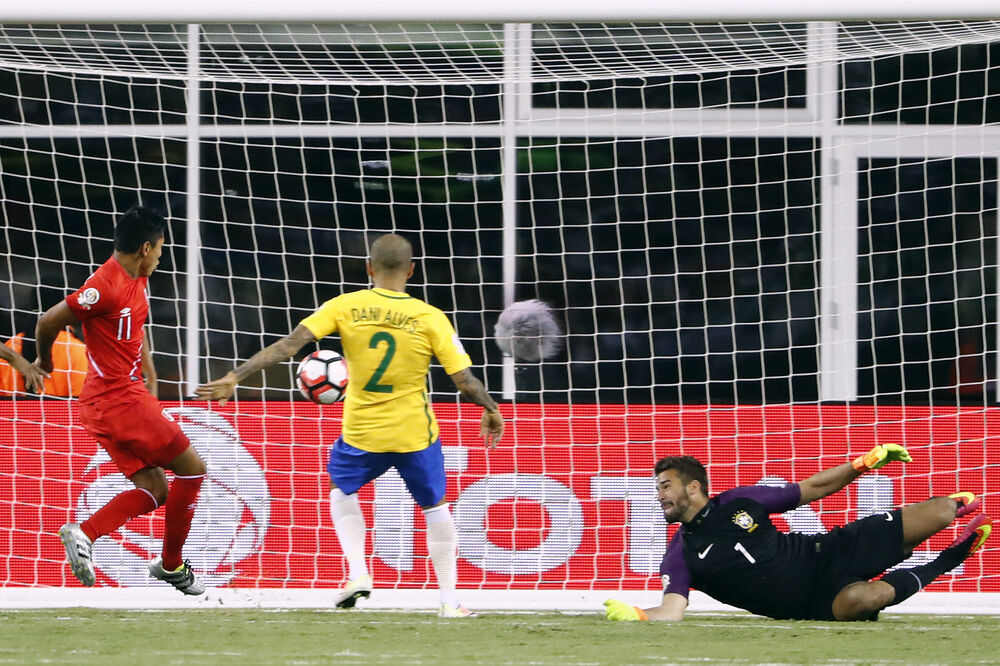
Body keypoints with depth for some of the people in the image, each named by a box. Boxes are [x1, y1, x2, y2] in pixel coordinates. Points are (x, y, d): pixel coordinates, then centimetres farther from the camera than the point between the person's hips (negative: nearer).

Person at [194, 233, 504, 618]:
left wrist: (235, 377, -9)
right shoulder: (430, 318, -10)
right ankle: (450, 601, 20)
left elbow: (288, 345, -13)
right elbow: (466, 382, -10)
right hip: (415, 434, -1)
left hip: (361, 433, 1)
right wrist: (492, 410, 10)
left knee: (342, 489, 30)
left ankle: (358, 573, 13)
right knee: (435, 507, 22)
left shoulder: (344, 307, -8)